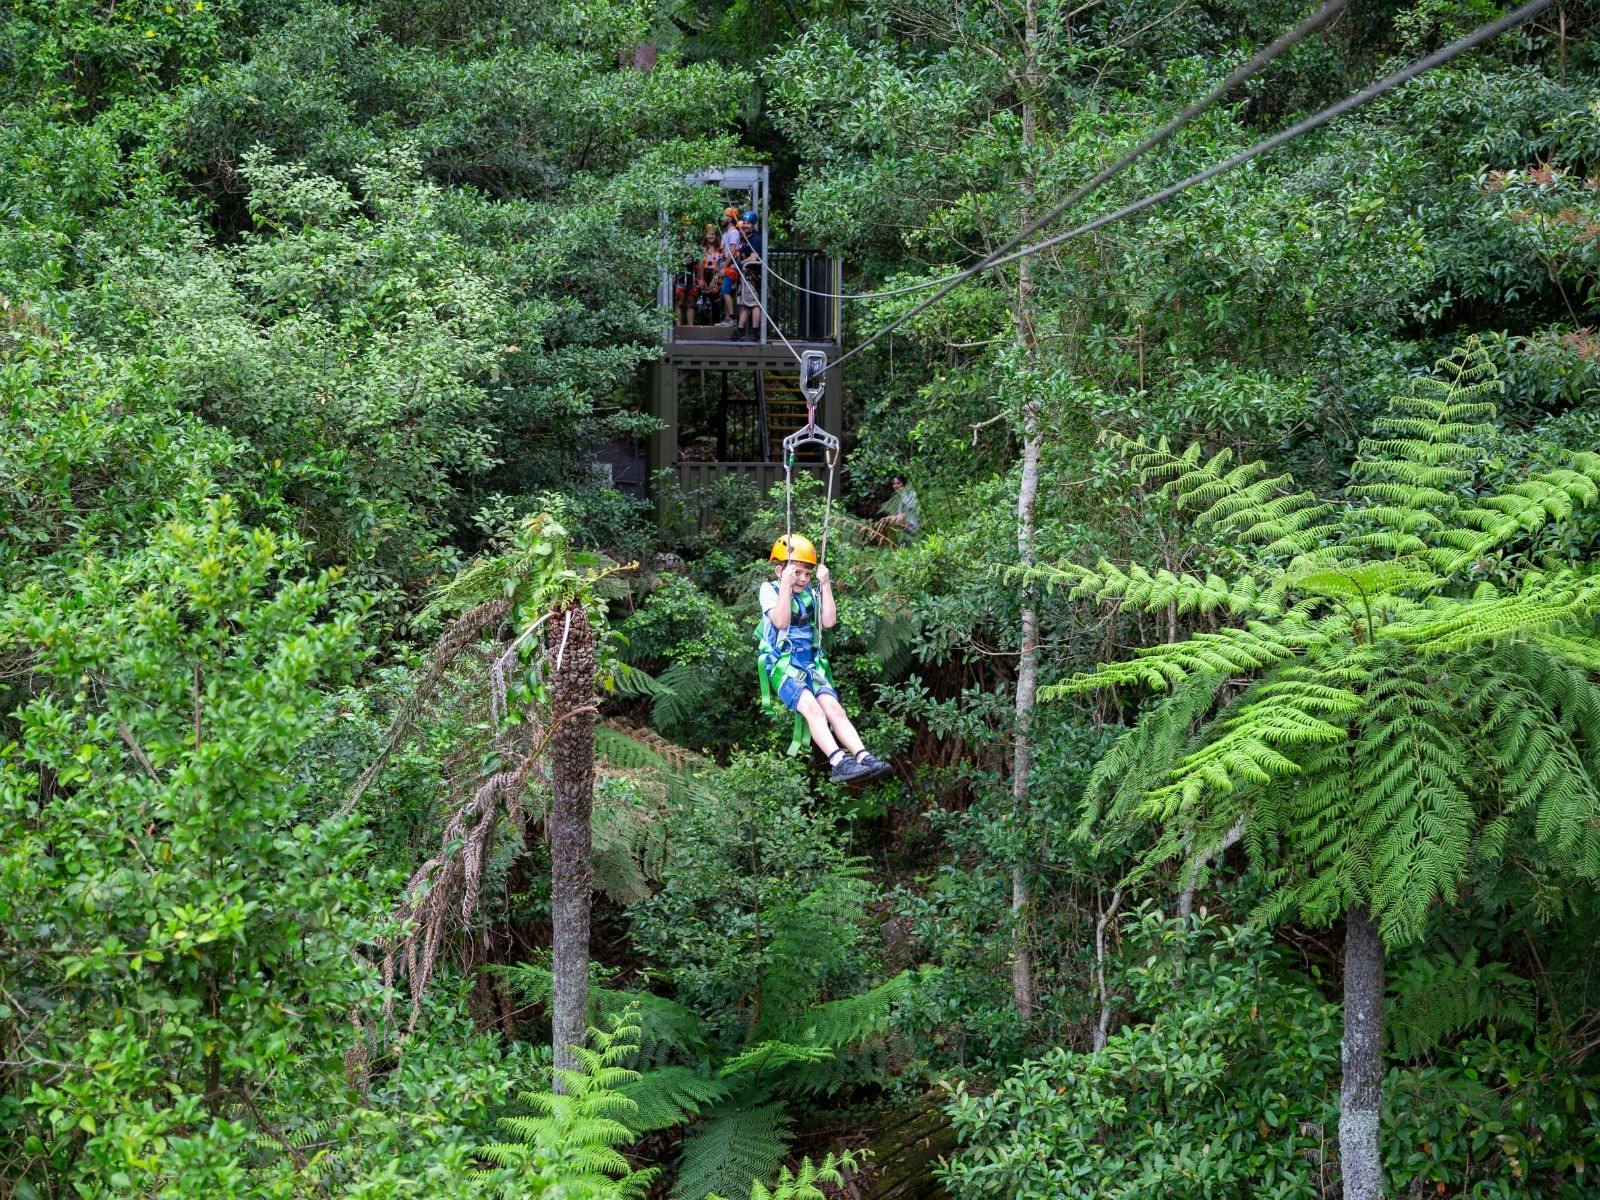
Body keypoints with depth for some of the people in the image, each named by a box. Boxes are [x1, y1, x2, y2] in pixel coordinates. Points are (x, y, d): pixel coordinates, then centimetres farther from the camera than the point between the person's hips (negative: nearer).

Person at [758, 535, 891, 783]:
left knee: (834, 708, -18)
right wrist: (786, 585, -16)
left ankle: (863, 757, -33)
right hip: (781, 665, -5)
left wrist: (825, 585, 2)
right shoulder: (770, 589, 4)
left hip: (811, 664, 5)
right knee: (812, 707, -28)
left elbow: (829, 621, 3)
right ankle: (839, 762, -44)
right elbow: (780, 622, -12)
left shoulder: (811, 593, 16)